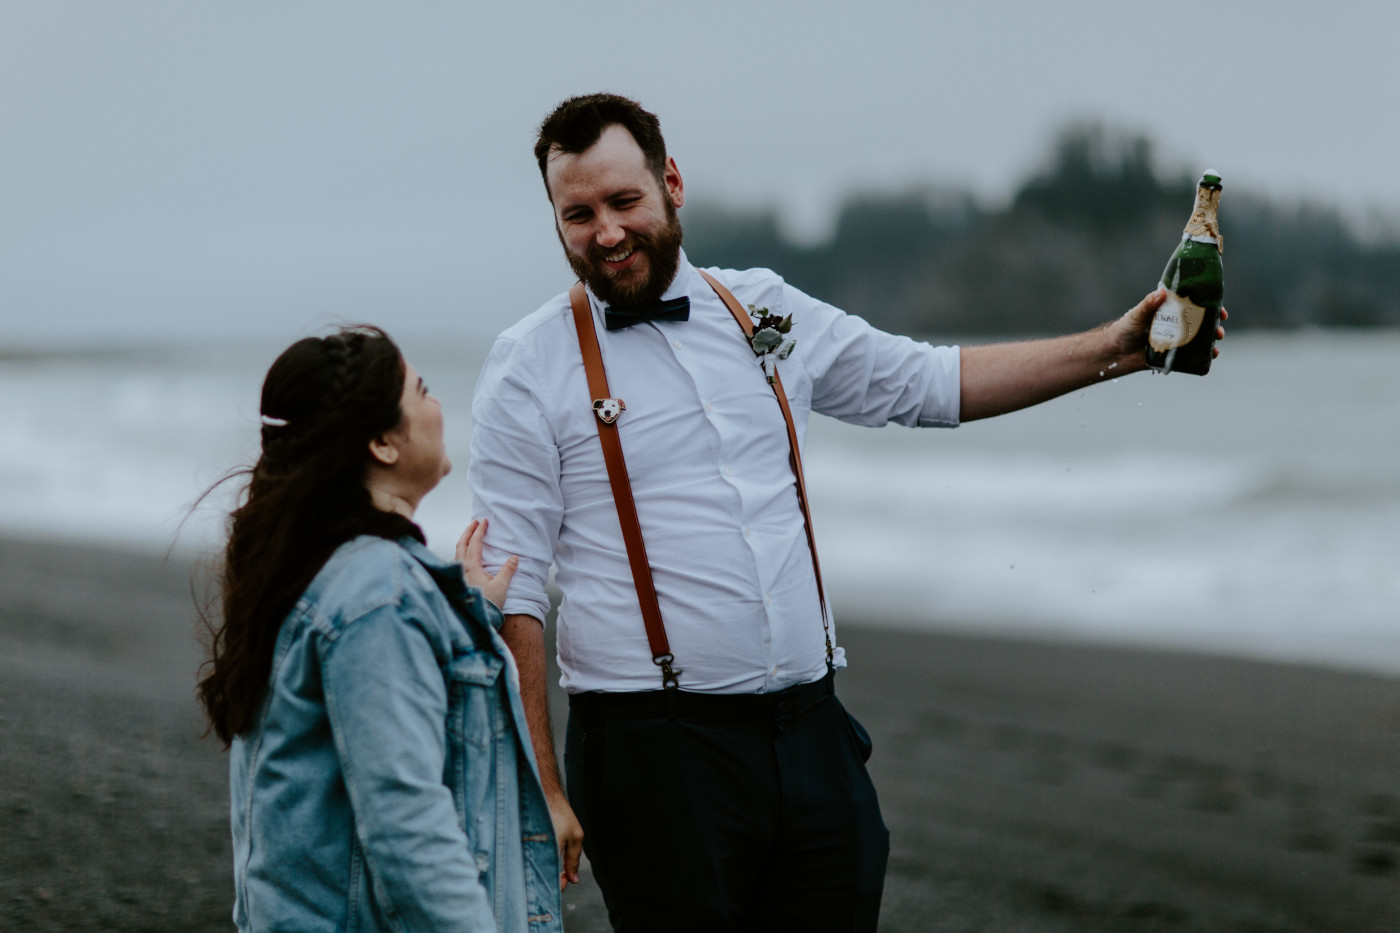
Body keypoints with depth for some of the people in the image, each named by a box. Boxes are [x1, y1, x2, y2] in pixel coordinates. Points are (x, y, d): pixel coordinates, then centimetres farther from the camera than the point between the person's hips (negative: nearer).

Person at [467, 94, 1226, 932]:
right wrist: (543, 791, -9)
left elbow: (928, 381, 23)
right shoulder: (531, 367, -1)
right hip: (658, 751, -4)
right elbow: (514, 595, -4)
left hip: (812, 731, 4)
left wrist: (1111, 350, 16)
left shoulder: (764, 311, 12)